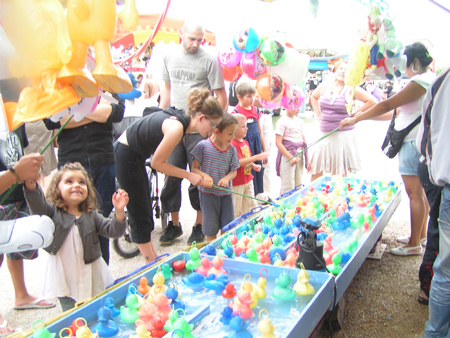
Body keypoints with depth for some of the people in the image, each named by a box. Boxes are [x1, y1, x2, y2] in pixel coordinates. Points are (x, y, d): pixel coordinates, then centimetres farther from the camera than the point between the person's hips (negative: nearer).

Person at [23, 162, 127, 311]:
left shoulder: (92, 215, 0)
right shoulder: (53, 212, -5)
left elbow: (113, 231, -6)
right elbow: (38, 205, -24)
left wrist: (119, 211, -24)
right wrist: (31, 185, -43)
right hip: (65, 281, -1)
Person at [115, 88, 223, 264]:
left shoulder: (181, 118, -1)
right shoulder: (176, 127, -28)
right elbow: (157, 163, -19)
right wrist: (189, 175, -12)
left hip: (135, 155, 10)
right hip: (125, 157, -10)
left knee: (145, 211, 16)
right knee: (140, 214, 0)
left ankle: (153, 258, 26)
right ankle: (151, 263, 11)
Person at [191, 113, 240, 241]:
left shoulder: (231, 149, 2)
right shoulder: (203, 146, -10)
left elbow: (233, 171, 6)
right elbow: (194, 168, -7)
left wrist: (227, 178, -16)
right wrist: (204, 176, -26)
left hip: (226, 193, 4)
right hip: (208, 192, -4)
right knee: (211, 228, 4)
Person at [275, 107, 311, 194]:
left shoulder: (300, 121, 11)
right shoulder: (282, 121, -10)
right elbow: (278, 143, -15)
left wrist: (307, 159, 14)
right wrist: (290, 157, -20)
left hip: (299, 155, 7)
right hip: (287, 155, -7)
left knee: (298, 186, 11)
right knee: (288, 187, -5)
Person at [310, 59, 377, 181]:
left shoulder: (351, 90, -6)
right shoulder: (324, 86, 6)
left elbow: (372, 101, -7)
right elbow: (314, 97, 27)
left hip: (344, 134, -4)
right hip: (325, 134, 4)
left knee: (342, 172, 4)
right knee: (316, 168, 7)